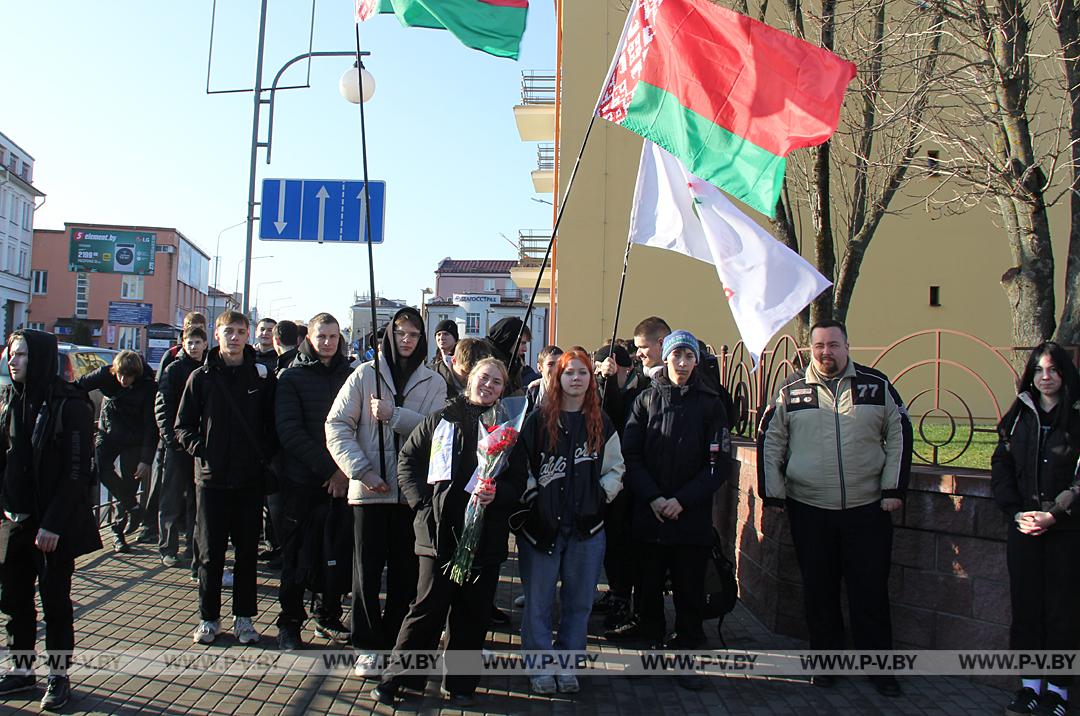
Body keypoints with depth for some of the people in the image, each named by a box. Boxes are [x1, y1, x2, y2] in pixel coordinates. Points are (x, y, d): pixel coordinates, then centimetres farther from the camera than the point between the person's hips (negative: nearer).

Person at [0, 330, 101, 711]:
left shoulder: (70, 404, -13)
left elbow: (76, 470, -15)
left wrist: (53, 523, -17)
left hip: (56, 522, -5)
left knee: (54, 597, 4)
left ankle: (59, 676, 17)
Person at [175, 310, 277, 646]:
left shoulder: (262, 376, 3)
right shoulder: (201, 377, 3)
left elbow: (272, 424, 8)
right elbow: (183, 426, 7)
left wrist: (266, 455, -4)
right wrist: (199, 449, -6)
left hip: (251, 479, 0)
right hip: (212, 478, 0)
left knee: (247, 551, 8)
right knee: (210, 552, 6)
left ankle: (243, 617, 20)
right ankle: (209, 618, 19)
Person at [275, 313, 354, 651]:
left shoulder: (350, 375, 9)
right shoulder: (291, 377, 2)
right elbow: (290, 432, -7)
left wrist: (346, 469, -9)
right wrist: (328, 469, -14)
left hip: (342, 480, 2)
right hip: (302, 480, -2)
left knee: (339, 551, 5)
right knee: (297, 553, 4)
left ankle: (328, 616, 22)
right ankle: (290, 622, 17)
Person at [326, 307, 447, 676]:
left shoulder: (433, 382, 6)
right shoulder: (365, 374, 3)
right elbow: (337, 425, -2)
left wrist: (394, 414, -18)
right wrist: (361, 470, -11)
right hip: (369, 490, -1)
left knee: (405, 571, 8)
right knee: (367, 569, 4)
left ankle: (395, 642, 23)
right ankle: (368, 645, 16)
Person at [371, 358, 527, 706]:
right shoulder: (442, 419, 4)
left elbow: (519, 481, 9)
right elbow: (408, 460, 7)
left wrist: (498, 494, -12)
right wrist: (422, 502, -3)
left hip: (486, 533, 2)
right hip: (440, 530, -2)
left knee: (473, 612, 9)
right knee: (428, 606, 0)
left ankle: (460, 683, 23)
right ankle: (397, 674, 16)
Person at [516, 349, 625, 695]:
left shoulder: (601, 423, 9)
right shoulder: (539, 419, 1)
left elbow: (615, 469, 13)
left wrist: (602, 495, -3)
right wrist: (531, 495, -10)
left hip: (586, 526, 2)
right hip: (541, 523, -2)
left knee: (578, 600, 9)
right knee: (538, 600, 5)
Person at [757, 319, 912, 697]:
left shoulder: (876, 385, 3)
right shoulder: (791, 391, 3)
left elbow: (899, 436, 6)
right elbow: (770, 442, 6)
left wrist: (893, 489, 0)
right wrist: (773, 494, 2)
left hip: (868, 509, 0)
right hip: (809, 510, 1)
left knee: (871, 589, 5)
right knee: (819, 590, 9)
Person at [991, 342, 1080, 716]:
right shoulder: (1019, 416, 9)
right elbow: (1001, 468, 7)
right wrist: (1017, 513, -4)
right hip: (1023, 527, 3)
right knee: (1025, 604, 6)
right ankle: (1030, 683, 16)